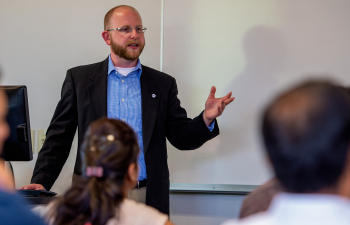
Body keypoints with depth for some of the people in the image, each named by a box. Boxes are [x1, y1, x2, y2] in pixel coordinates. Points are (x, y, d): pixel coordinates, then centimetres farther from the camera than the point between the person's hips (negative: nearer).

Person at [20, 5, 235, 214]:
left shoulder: (163, 84, 9)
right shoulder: (79, 78, 6)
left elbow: (181, 137, 6)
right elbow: (59, 137, 5)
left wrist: (206, 119, -14)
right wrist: (40, 182, -7)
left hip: (148, 198, 1)